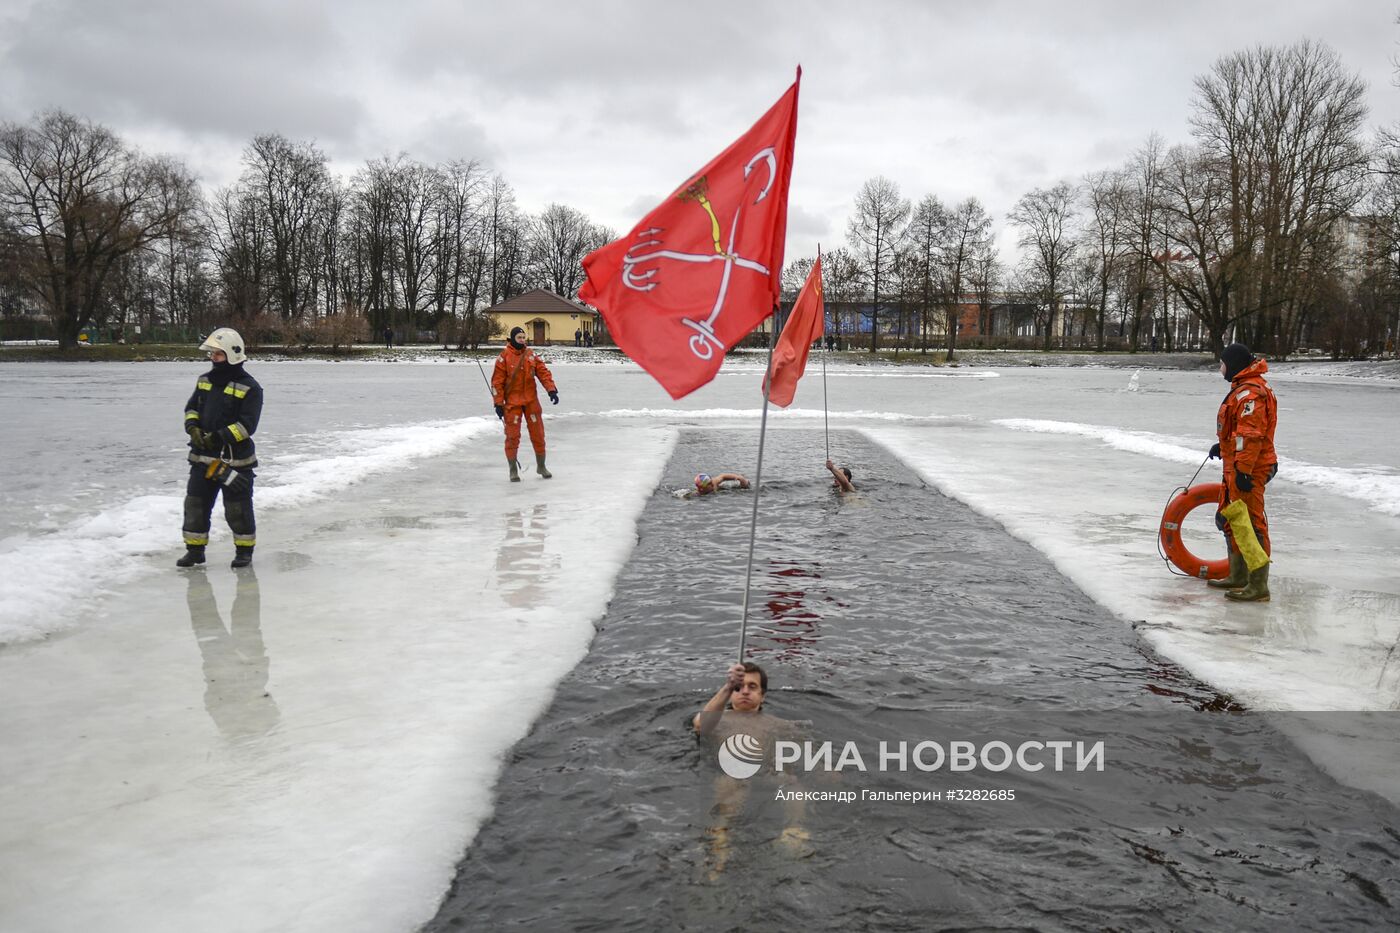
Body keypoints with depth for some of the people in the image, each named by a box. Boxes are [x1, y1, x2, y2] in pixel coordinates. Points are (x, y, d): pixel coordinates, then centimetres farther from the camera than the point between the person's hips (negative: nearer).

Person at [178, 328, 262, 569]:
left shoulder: (249, 387, -11)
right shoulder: (205, 381, 10)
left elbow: (247, 425, -16)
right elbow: (191, 408, 13)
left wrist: (219, 437, -23)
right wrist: (193, 427, -7)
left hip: (235, 460, -6)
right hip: (203, 457, 6)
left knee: (238, 507, 1)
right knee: (195, 503, 9)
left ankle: (245, 549, 17)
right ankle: (195, 549, 21)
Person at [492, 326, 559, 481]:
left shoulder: (531, 355, 5)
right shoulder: (504, 356, -7)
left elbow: (543, 372, 1)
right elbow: (497, 381, -6)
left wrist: (551, 390, -13)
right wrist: (499, 403, -9)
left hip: (531, 400, 3)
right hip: (512, 401, -3)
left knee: (538, 433, 6)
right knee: (512, 436, -2)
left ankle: (541, 466, 21)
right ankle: (513, 469, 11)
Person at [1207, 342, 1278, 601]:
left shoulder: (1250, 393, -19)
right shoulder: (1242, 389, 16)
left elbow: (1251, 435, -25)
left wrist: (1243, 470, -27)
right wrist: (1223, 446, 33)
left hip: (1247, 471, -11)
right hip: (1236, 467, 11)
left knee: (1250, 526, -9)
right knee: (1230, 521, 20)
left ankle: (1258, 587, -6)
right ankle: (1238, 577, 31)